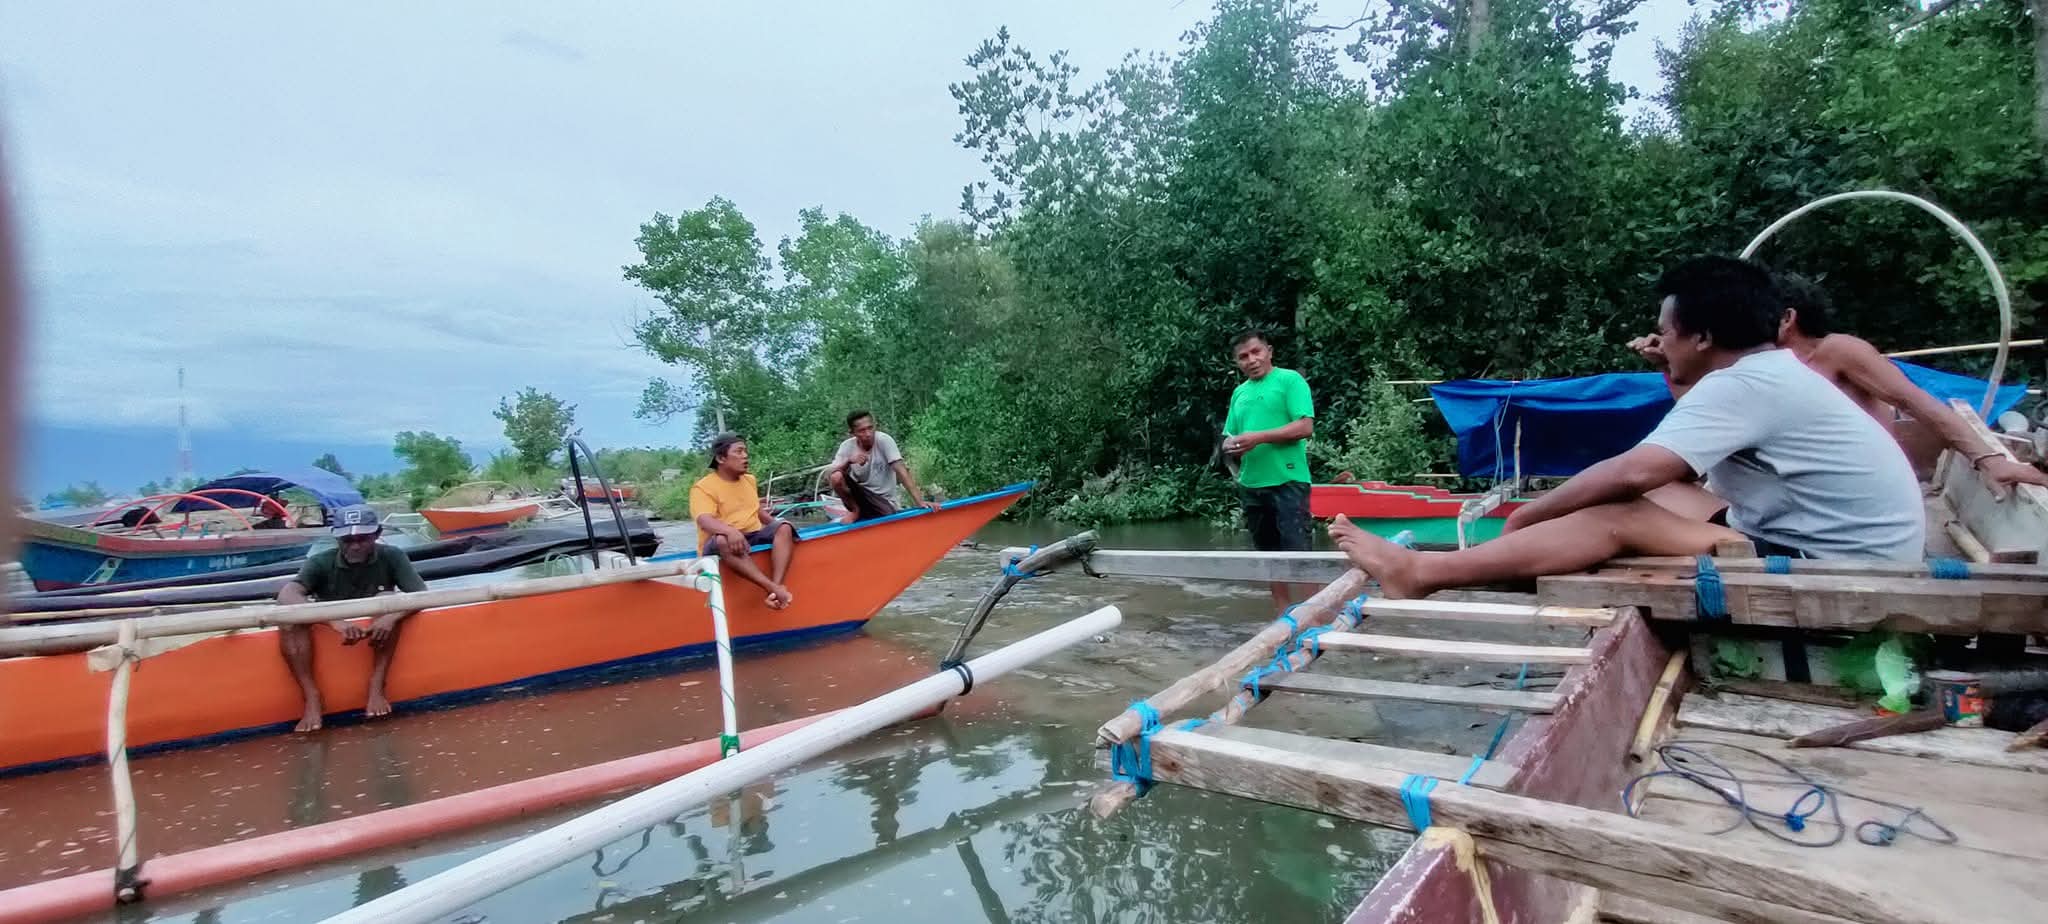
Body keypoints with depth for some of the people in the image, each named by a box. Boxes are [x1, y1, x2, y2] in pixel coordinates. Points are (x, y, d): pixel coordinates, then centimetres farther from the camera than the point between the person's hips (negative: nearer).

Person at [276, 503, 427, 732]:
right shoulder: (321, 562, -14)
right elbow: (286, 596, -32)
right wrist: (335, 621, -47)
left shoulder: (392, 557, -13)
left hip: (378, 634, 0)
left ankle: (376, 687, -25)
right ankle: (311, 697, -26)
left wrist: (391, 617, -43)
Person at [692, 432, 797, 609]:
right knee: (723, 540, -39)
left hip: (753, 536, 6)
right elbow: (705, 520, -23)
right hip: (721, 544, -5)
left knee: (784, 528, -21)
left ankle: (777, 586, -40)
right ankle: (773, 588, -48)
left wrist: (777, 526, 15)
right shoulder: (703, 487, -6)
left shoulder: (749, 479, 17)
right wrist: (731, 530, -42)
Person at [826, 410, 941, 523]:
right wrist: (848, 461, -32)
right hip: (859, 496, 2)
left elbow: (901, 471, -21)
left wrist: (920, 501, -28)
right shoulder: (847, 446, -7)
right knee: (836, 476, -25)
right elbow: (828, 475, -15)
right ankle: (855, 511, -1)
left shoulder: (884, 440, -15)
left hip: (884, 501, -2)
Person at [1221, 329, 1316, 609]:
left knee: (1297, 553, -9)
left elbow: (1305, 427, -13)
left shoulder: (1290, 379, -2)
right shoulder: (1239, 392, 16)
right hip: (1251, 484, 7)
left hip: (1287, 481, -6)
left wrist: (1260, 437, -18)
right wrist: (1230, 446, -5)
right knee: (1269, 555, 12)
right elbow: (1228, 438, 18)